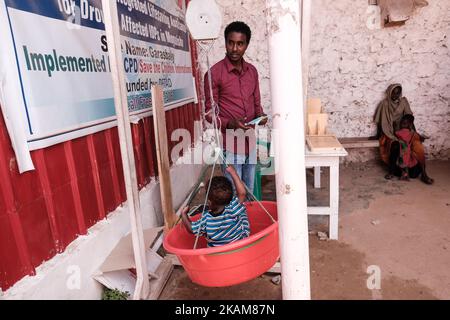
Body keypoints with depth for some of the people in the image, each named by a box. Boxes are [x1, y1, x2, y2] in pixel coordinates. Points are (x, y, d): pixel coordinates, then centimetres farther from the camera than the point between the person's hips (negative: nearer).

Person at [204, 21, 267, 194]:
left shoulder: (252, 71, 9)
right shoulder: (215, 72, -9)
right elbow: (209, 112, -7)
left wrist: (260, 115, -5)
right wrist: (230, 123, -23)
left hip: (250, 139, 6)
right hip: (230, 140, -6)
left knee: (249, 191, 15)